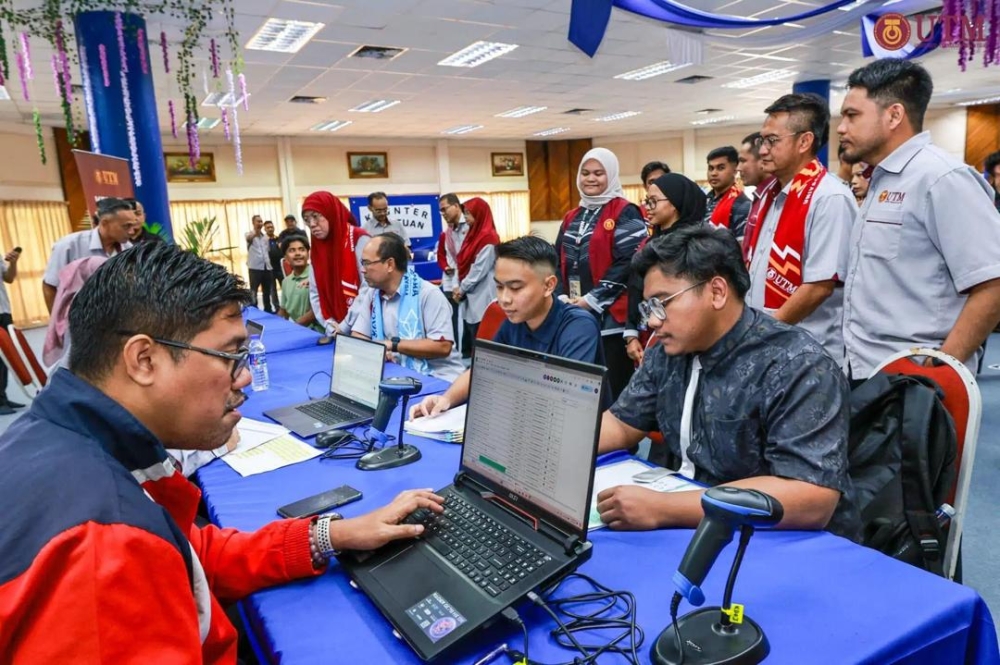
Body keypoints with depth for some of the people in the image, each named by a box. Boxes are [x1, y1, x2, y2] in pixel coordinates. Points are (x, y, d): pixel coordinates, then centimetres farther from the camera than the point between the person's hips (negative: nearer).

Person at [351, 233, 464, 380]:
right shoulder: (371, 295, 7)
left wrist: (393, 344, -17)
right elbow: (357, 337, 8)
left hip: (439, 378, -6)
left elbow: (443, 346, -18)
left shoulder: (428, 294, -13)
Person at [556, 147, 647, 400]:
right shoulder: (572, 217, 16)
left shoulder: (625, 213, -4)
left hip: (611, 316, -6)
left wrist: (592, 299, -15)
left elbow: (628, 263, -14)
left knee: (612, 388, -1)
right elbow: (558, 261, 16)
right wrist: (562, 297, 0)